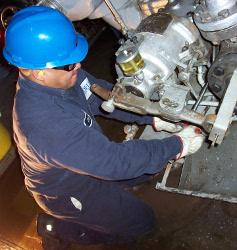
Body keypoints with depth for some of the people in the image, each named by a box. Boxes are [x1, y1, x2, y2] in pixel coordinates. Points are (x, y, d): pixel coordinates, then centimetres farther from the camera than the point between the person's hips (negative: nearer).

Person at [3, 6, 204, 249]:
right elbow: (111, 161, -40)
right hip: (65, 191, -7)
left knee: (153, 161, 13)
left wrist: (153, 118, -13)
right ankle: (66, 227, 17)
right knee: (142, 222, 4)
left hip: (87, 160, 7)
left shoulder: (60, 77, -18)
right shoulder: (43, 122, -42)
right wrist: (176, 146, -31)